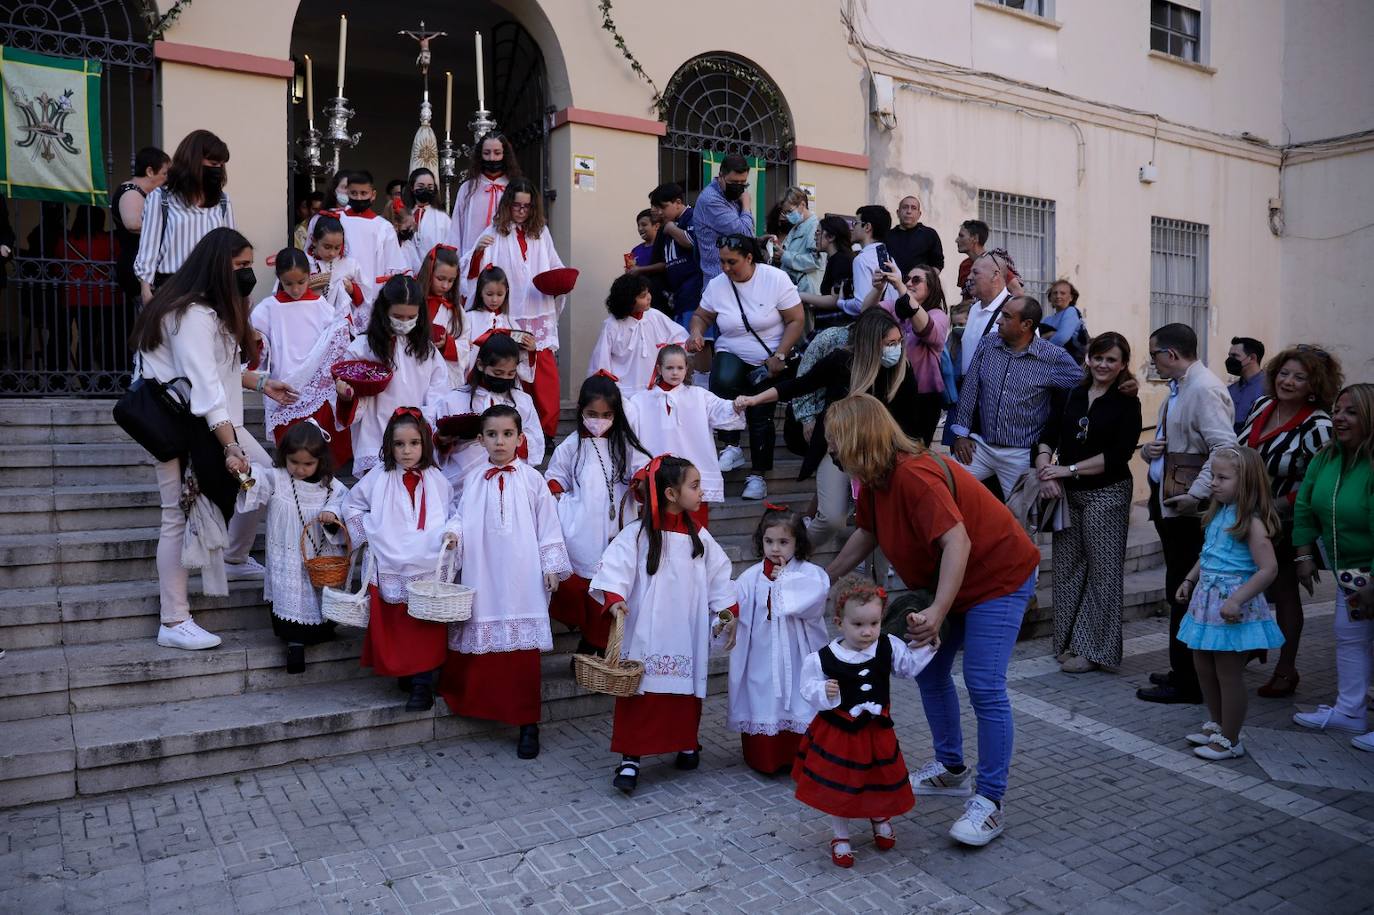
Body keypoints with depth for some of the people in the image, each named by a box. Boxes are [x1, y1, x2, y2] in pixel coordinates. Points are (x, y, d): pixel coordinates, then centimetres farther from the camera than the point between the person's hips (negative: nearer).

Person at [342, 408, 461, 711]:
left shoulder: (436, 479, 4)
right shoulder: (379, 476, 3)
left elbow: (454, 512, 10)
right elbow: (352, 504, 16)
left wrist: (453, 531, -9)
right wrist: (364, 534, 8)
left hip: (427, 569, 0)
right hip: (389, 569, 1)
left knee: (425, 628, -3)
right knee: (390, 627, 4)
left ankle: (422, 685, 4)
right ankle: (402, 673, 24)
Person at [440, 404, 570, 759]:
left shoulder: (532, 479, 2)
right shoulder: (473, 480, 7)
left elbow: (547, 525, 4)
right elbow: (462, 523, 10)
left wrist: (551, 567, 2)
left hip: (521, 578, -2)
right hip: (482, 577, 2)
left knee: (523, 647, 0)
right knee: (480, 642, 3)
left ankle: (527, 723, 8)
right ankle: (479, 706, 22)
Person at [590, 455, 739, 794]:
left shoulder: (699, 537, 5)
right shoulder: (637, 534, -9)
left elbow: (718, 575, 11)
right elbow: (615, 567, -16)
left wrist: (730, 609, 7)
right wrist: (614, 599, -30)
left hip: (686, 635, 4)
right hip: (647, 635, -4)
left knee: (687, 691, 13)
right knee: (641, 695, -2)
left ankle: (688, 745, 33)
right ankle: (630, 760, 5)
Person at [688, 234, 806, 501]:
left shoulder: (775, 279, -8)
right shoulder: (717, 285, 1)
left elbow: (797, 320, -7)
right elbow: (701, 316, 13)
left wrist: (779, 356, -16)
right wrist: (696, 333, -11)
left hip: (768, 360, -1)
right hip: (732, 355, 2)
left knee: (761, 413, -17)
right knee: (723, 381, -34)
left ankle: (758, 474, 1)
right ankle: (731, 447, -21)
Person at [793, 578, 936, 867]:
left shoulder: (889, 647, -10)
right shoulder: (823, 658, -20)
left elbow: (911, 667, 2)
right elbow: (809, 689, -13)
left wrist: (926, 644, -11)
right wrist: (824, 692, -34)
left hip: (876, 731, 3)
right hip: (837, 733, -3)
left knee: (881, 781, 19)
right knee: (836, 786, 10)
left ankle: (880, 818, 53)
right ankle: (841, 837, 34)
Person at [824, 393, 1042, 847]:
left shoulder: (913, 474, -30)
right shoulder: (876, 479, -1)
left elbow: (957, 542, -37)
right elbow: (866, 534, 15)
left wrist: (936, 613, -41)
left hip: (998, 576, -10)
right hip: (948, 583, 10)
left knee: (984, 687, -11)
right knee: (928, 670, 13)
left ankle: (990, 801, -1)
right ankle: (951, 768, 29)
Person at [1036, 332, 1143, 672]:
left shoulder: (1127, 403, -3)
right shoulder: (1072, 395, 9)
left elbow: (1118, 455, -12)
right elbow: (1047, 436, 4)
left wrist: (1069, 469, -14)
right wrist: (1045, 470, -13)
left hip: (1106, 494, -4)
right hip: (1068, 494, 4)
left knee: (1102, 570, 1)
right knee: (1067, 567, 8)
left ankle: (1093, 648, 10)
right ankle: (1069, 641, 21)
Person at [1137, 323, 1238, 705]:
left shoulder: (1204, 390, -16)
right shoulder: (1178, 389, 14)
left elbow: (1225, 450, -25)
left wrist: (1195, 495, -25)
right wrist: (1148, 449, 5)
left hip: (1189, 510, -10)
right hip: (1167, 502, 10)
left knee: (1183, 593, -3)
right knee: (1179, 591, 16)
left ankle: (1187, 684, 6)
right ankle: (1183, 671, 28)